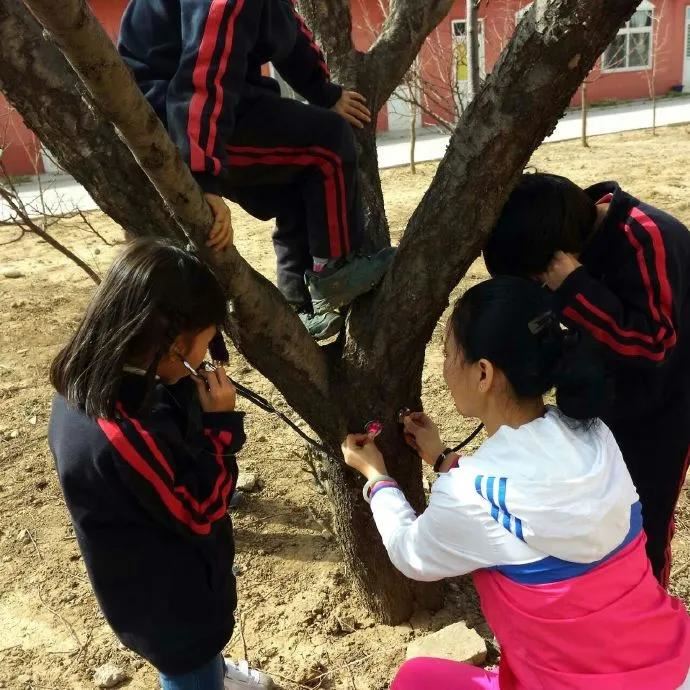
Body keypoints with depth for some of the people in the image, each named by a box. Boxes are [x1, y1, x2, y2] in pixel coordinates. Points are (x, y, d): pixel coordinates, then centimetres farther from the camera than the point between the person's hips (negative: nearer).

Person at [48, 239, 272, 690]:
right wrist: (221, 424, -24)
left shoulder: (85, 387, -12)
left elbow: (174, 455, -1)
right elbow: (201, 512, -27)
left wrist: (186, 395, -15)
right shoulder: (129, 431, -40)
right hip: (169, 605, -8)